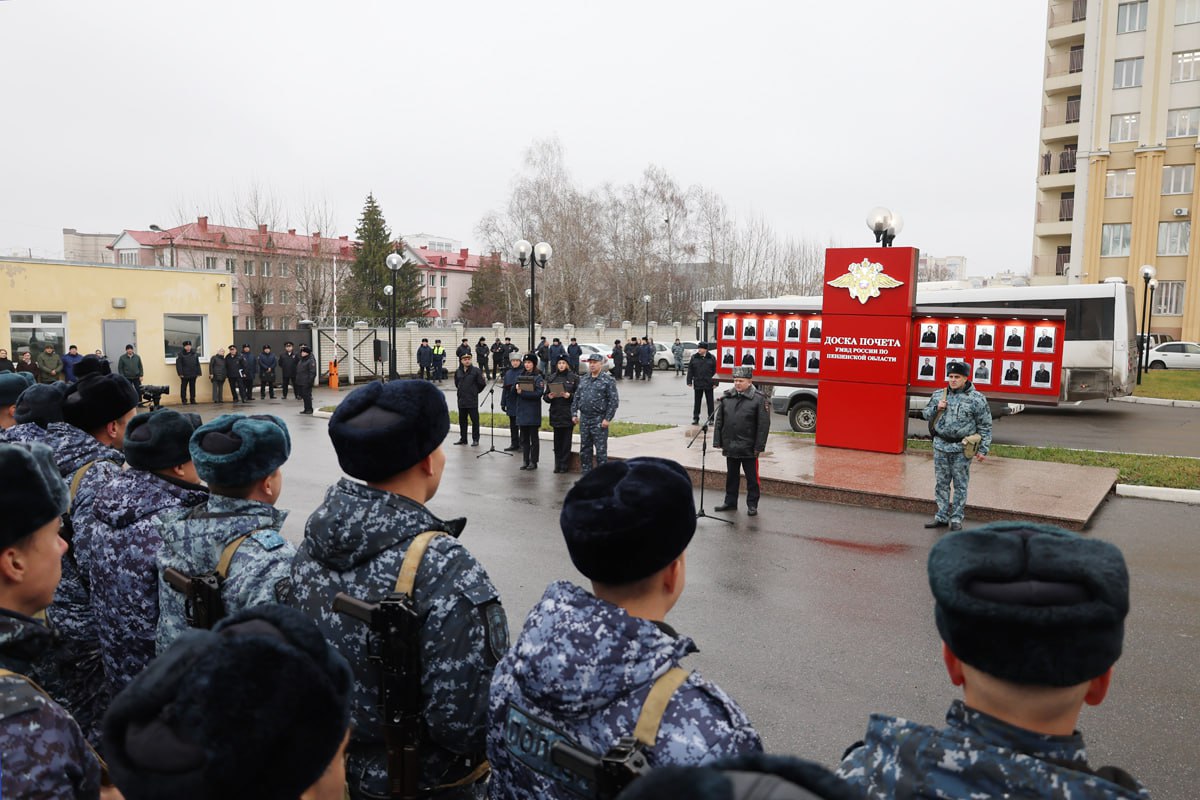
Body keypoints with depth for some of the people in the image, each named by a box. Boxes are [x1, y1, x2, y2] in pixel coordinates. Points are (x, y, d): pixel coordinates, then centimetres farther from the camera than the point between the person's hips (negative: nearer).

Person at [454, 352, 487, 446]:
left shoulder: (476, 370, -9)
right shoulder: (458, 371, 4)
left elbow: (482, 384, -5)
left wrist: (475, 391, 6)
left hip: (473, 400, -5)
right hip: (461, 400, 5)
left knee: (475, 420, 0)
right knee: (462, 420, 12)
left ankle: (475, 439, 9)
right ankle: (463, 439, 22)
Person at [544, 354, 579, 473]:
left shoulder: (574, 377, 0)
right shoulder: (552, 378, 10)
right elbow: (546, 395, 13)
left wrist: (570, 395, -18)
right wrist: (549, 397, -8)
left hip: (568, 413, -3)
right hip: (555, 413, 3)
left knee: (566, 439, 0)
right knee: (557, 439, 6)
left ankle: (564, 465, 7)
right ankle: (557, 464, 14)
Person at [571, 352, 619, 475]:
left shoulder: (608, 380, -5)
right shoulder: (583, 380, 13)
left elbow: (614, 401, -9)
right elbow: (576, 398, 18)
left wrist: (607, 419, -14)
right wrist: (574, 414, 9)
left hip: (599, 421, -6)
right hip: (584, 419, 6)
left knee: (601, 450, -3)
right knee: (585, 449, 10)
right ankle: (586, 475, 19)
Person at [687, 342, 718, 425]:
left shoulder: (711, 358, -1)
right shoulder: (694, 358, 3)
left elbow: (715, 371, 0)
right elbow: (690, 370, 5)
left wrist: (715, 382, -6)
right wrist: (689, 381, -1)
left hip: (708, 384, -1)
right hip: (697, 384, 1)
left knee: (710, 402, 6)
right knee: (697, 402, 7)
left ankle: (711, 419, 13)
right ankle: (695, 418, 15)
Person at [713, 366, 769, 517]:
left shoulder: (759, 399, -8)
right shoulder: (726, 397, 4)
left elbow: (764, 425, -9)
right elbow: (719, 421, 9)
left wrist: (759, 446, -11)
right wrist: (718, 441, 5)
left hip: (749, 448, -4)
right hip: (730, 446, 4)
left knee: (752, 477, 6)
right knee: (731, 476, 16)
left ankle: (752, 505, 17)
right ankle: (730, 502, 28)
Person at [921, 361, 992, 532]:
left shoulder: (976, 399, -5)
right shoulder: (939, 395, 7)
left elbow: (985, 426, -2)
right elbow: (925, 414, 17)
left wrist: (983, 448, -5)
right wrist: (936, 408, -4)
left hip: (961, 449, -4)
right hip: (940, 447, 4)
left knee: (960, 485, 5)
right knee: (941, 483, 11)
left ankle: (956, 519, 14)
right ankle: (942, 516, 21)